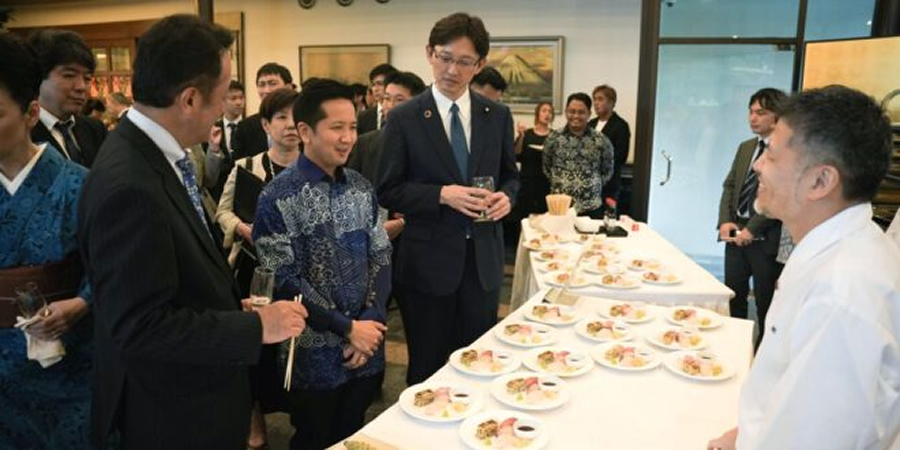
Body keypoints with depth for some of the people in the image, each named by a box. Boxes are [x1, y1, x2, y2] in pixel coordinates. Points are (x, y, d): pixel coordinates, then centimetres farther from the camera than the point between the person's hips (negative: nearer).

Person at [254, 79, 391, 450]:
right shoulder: (278, 198, -14)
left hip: (366, 347, 5)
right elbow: (284, 281, -17)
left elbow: (381, 257, 4)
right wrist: (347, 328, -16)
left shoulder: (361, 187, 3)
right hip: (315, 354, -4)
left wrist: (371, 320, -9)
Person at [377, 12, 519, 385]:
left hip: (484, 258, 3)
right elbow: (389, 191, -5)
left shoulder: (498, 116, 5)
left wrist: (506, 196, -9)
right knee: (427, 365, 13)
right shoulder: (404, 118, -5)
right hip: (429, 260, -3)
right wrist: (442, 194, -20)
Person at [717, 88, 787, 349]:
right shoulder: (745, 147, 13)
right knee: (733, 295, 14)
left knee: (765, 303, 6)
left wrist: (752, 229, -16)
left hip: (766, 238, -7)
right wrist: (725, 221, 0)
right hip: (736, 233, 7)